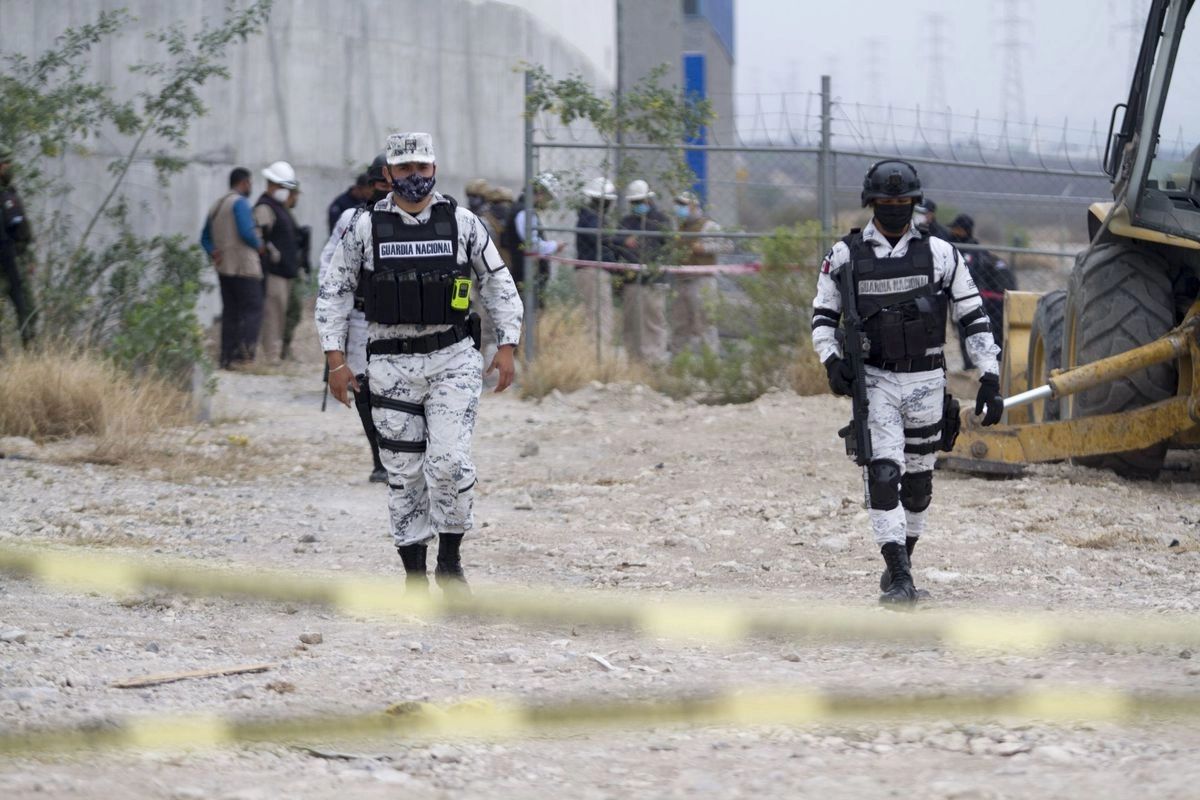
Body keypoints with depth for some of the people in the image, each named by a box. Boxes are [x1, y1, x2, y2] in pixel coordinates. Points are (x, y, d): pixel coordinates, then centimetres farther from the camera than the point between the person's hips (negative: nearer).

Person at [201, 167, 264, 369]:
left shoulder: (216, 206, 19)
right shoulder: (240, 202, -9)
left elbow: (205, 238, 19)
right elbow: (246, 232, -19)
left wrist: (213, 253, 3)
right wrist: (259, 245, -1)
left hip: (224, 267, 8)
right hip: (244, 267, -8)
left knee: (230, 312, 8)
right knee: (253, 309, -8)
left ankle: (227, 356, 4)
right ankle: (244, 348, -24)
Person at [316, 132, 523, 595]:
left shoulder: (462, 224, 3)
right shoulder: (365, 228, 0)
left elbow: (499, 285, 10)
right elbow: (333, 293, 5)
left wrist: (507, 346, 2)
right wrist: (336, 360, -2)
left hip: (453, 360, 0)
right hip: (391, 364, 0)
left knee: (449, 461, -14)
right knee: (404, 472, 2)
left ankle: (450, 558, 3)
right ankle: (414, 572, 12)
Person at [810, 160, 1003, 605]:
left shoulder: (939, 254, 1)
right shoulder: (846, 256, 1)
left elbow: (973, 318, 4)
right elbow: (822, 315, 9)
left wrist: (990, 377, -2)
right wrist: (831, 359, -9)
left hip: (926, 382, 2)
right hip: (874, 380, -2)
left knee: (918, 478, 11)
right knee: (883, 473, -16)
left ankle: (902, 560, 31)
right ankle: (899, 577, -20)